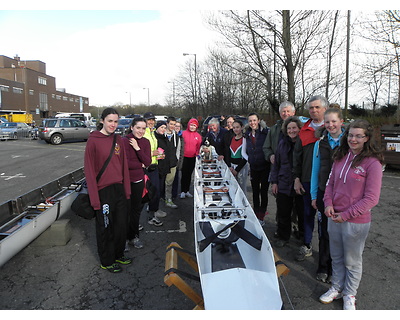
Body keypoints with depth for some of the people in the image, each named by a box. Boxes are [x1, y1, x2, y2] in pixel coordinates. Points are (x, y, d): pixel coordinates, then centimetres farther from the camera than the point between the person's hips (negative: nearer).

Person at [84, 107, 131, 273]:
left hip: (119, 189, 6)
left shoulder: (118, 140, 6)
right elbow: (89, 170, -13)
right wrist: (95, 199, -15)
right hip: (103, 191, -6)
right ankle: (107, 261, 29)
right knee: (105, 228, 10)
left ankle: (118, 255, 38)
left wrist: (126, 189, 8)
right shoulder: (93, 140, -11)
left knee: (121, 224, 17)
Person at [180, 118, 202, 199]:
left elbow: (199, 146, 12)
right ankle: (183, 192, 8)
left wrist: (198, 154, 4)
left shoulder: (198, 135, 7)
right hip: (184, 157, -3)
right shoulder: (184, 133, -5)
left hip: (193, 158, 3)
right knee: (184, 174, 0)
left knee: (189, 174, 12)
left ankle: (187, 191, 21)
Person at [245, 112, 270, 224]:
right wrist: (249, 160, 8)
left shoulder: (265, 132, -10)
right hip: (254, 168, 5)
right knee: (255, 192, 14)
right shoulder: (247, 135, 7)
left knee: (263, 191, 3)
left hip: (265, 167, -5)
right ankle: (255, 214, 27)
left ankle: (261, 217, 14)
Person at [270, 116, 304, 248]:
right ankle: (283, 236, 30)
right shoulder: (282, 143, 7)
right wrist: (274, 182, 6)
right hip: (284, 185, 3)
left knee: (302, 213, 11)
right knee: (283, 213, 11)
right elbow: (276, 164, 11)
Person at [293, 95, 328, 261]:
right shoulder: (304, 131, 10)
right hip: (307, 180, 4)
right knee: (308, 213, 13)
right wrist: (297, 178, 8)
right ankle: (306, 246, 27)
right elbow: (297, 155, 13)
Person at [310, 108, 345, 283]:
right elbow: (315, 169, 8)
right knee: (324, 232, 8)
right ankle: (324, 268, 25)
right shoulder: (320, 142, 5)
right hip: (324, 192, 2)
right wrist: (314, 195, 6)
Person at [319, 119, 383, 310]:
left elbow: (371, 198, -14)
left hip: (356, 222, -5)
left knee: (352, 261, 13)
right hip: (334, 217, 5)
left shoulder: (372, 163, -14)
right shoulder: (340, 158, 4)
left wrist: (347, 214, -17)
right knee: (336, 257, 20)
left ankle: (350, 295, 34)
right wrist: (328, 203, -5)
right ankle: (337, 288, 40)